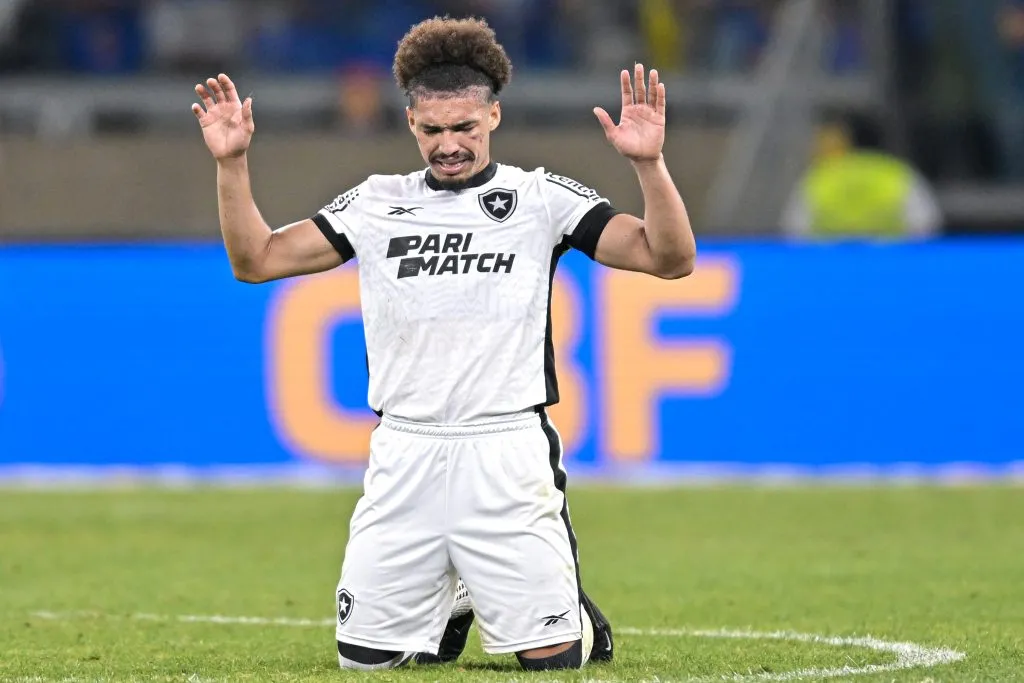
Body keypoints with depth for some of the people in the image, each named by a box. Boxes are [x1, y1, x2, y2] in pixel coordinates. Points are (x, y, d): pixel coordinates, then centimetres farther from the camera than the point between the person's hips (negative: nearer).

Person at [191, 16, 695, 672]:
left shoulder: (542, 198, 2)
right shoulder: (376, 204, 9)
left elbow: (670, 258, -6)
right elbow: (256, 260, 9)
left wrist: (649, 163, -21)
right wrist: (231, 163, -4)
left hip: (508, 453, -3)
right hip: (403, 459, 3)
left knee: (552, 656, -6)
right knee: (364, 656, 2)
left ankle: (582, 619, 30)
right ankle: (446, 613, 35)